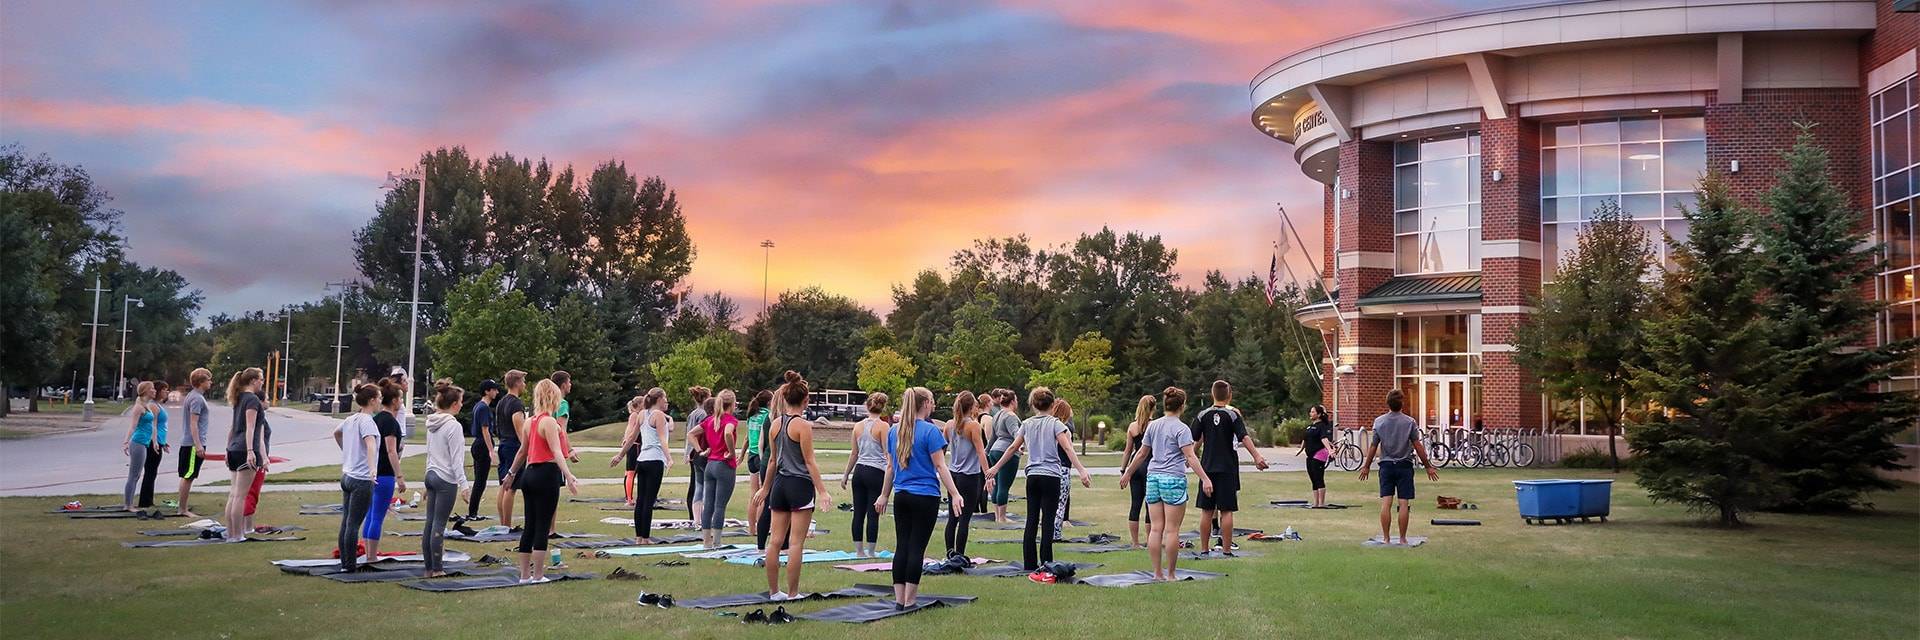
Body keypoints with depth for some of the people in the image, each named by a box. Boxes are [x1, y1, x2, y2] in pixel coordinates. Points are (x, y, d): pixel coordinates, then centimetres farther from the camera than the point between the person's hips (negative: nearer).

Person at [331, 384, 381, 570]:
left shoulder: (350, 419, 12)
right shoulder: (366, 421, -16)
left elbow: (336, 433, 33)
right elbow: (371, 443, -34)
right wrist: (372, 469, -49)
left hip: (347, 476, 9)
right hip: (362, 480, -9)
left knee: (346, 522, 13)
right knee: (353, 525, -4)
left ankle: (345, 562, 19)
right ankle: (350, 564, 0)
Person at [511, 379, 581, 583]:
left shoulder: (529, 422, 11)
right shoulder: (550, 422, -13)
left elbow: (523, 452, 20)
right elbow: (556, 452, -25)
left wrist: (512, 473, 33)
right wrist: (568, 475, -34)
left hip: (529, 474, 8)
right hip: (547, 474, -8)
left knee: (530, 526, 13)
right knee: (543, 526, -2)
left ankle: (525, 574, 18)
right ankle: (538, 575, 1)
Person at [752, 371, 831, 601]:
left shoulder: (776, 424, 7)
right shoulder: (803, 425, -11)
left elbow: (772, 460, 14)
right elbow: (809, 461, -14)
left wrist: (766, 488, 24)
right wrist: (822, 491, -14)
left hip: (780, 484, 6)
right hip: (801, 486, -6)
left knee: (776, 540, 9)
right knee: (796, 543, -2)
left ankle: (774, 591, 16)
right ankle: (792, 594, 0)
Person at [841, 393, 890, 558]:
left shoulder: (858, 426, 7)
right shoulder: (883, 426, -8)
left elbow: (854, 453, 13)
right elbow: (887, 453, -10)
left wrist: (846, 474, 21)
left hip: (859, 470, 5)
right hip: (876, 472, -5)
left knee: (858, 513, 8)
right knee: (873, 514, -1)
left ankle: (859, 551, 14)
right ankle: (871, 552, 1)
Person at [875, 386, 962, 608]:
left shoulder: (894, 432, 8)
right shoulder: (930, 431, -10)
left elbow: (890, 467, 14)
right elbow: (940, 467, -12)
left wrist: (884, 495, 22)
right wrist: (955, 494, -11)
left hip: (901, 497, 5)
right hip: (926, 497, -5)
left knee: (901, 546, 8)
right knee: (917, 548, -2)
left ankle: (899, 599, 9)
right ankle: (909, 600, 1)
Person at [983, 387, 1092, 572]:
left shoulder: (1027, 424, 9)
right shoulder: (1055, 423, -4)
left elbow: (1013, 448, 13)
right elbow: (1067, 448, -15)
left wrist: (996, 467, 23)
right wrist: (1081, 471, -20)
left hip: (1032, 477, 4)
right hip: (1051, 476, -4)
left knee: (1031, 521, 7)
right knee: (1047, 522, -3)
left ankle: (1030, 564, 8)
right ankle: (1046, 564, -4)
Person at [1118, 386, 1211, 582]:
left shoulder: (1153, 426, 11)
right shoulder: (1181, 429, -7)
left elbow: (1142, 454, 16)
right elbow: (1190, 457, -15)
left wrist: (1128, 473, 27)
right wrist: (1205, 479, -17)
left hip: (1153, 477, 6)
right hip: (1174, 479, -6)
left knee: (1155, 528, 5)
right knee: (1171, 530, -1)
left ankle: (1157, 573, 8)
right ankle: (1170, 575, 2)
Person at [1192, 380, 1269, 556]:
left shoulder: (1203, 415, 2)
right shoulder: (1233, 414, -4)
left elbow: (1194, 440, 5)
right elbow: (1244, 437, -15)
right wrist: (1257, 456, -19)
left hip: (1207, 467, 2)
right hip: (1228, 468, -2)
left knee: (1207, 511, 6)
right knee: (1226, 511, 0)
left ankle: (1204, 549, 8)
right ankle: (1226, 550, -1)